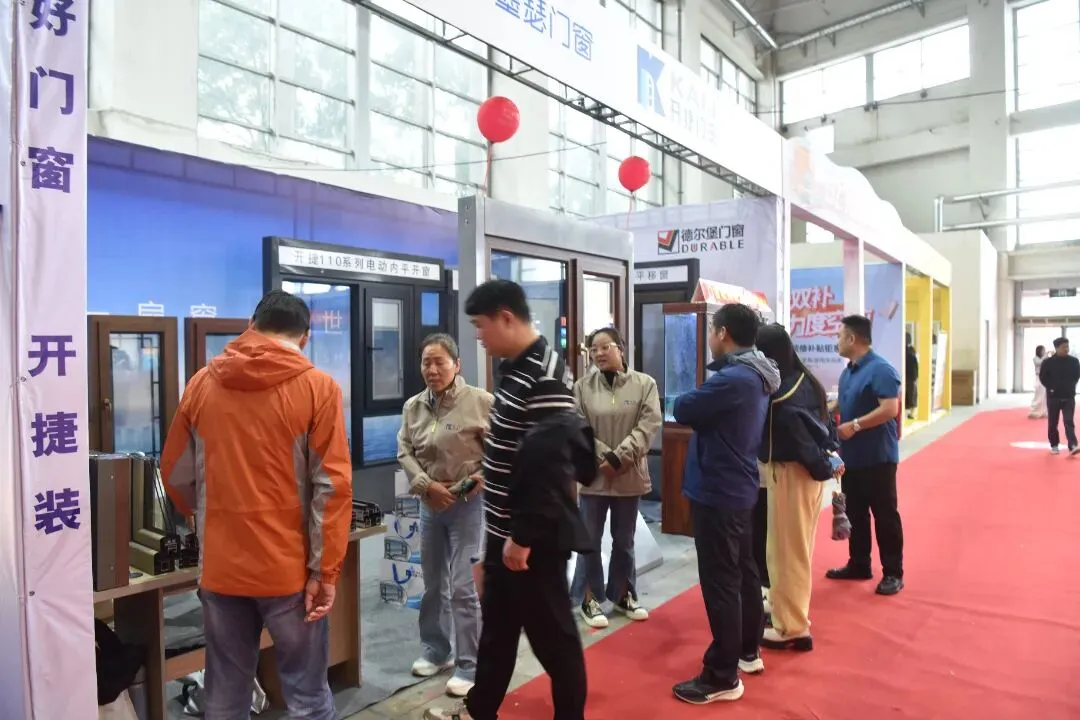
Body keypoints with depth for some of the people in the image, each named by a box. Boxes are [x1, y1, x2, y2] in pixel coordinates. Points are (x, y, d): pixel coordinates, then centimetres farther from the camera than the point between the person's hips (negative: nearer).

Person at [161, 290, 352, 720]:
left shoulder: (202, 383, 3)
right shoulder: (317, 387, -7)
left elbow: (175, 473, 11)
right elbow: (332, 485, -11)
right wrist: (325, 569, -6)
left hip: (219, 565, 4)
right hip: (288, 567, -3)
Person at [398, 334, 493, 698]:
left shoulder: (480, 401, -13)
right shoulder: (413, 406, 2)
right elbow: (405, 452, 1)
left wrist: (485, 476, -19)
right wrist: (427, 485, -11)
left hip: (468, 504, -5)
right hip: (429, 504, 6)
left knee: (463, 587, -3)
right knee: (431, 584, 18)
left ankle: (469, 667, 11)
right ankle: (434, 650, 37)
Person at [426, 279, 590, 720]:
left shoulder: (545, 376, -22)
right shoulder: (516, 368, 9)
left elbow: (548, 465, -26)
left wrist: (524, 536, -22)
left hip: (535, 538, -10)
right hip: (505, 531, 10)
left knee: (552, 634, 7)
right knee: (497, 624, 23)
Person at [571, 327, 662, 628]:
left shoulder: (645, 384, -3)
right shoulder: (582, 387, -4)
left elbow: (649, 424, -11)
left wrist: (619, 457, -18)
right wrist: (604, 458, -16)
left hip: (629, 475, 1)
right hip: (593, 474, -1)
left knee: (624, 540, 16)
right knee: (590, 540, 7)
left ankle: (623, 594, 33)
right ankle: (590, 599, 21)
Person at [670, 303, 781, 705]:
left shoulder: (732, 379, -23)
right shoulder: (755, 376, 9)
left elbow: (682, 411, -17)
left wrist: (694, 399, 0)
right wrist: (703, 406, -1)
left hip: (717, 492, -10)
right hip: (740, 489, 10)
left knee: (720, 583, -1)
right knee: (743, 571, 20)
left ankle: (723, 677, 9)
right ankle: (747, 651, 35)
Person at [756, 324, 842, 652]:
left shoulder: (778, 394, -23)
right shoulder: (807, 381, 5)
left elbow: (800, 439, -23)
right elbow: (824, 423, 9)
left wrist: (825, 468, -11)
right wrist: (830, 458, 6)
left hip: (789, 474, -9)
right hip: (808, 472, 9)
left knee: (786, 551, 3)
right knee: (799, 548, 21)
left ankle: (792, 628, 14)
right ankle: (795, 615, 37)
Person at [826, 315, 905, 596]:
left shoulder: (881, 370, -17)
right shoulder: (848, 372, 11)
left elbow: (890, 409, -25)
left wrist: (854, 425, -25)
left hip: (878, 457, -9)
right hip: (852, 456, 9)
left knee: (885, 515, 1)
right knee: (854, 513, 15)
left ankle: (893, 573, 11)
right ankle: (858, 564, 27)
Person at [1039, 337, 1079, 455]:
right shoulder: (1048, 362, -7)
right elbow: (1042, 377, -3)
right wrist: (1051, 388, -11)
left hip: (1069, 397, 1)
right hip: (1053, 396, -1)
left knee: (1069, 422, -7)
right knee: (1053, 423, 7)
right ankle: (1054, 445, 20)